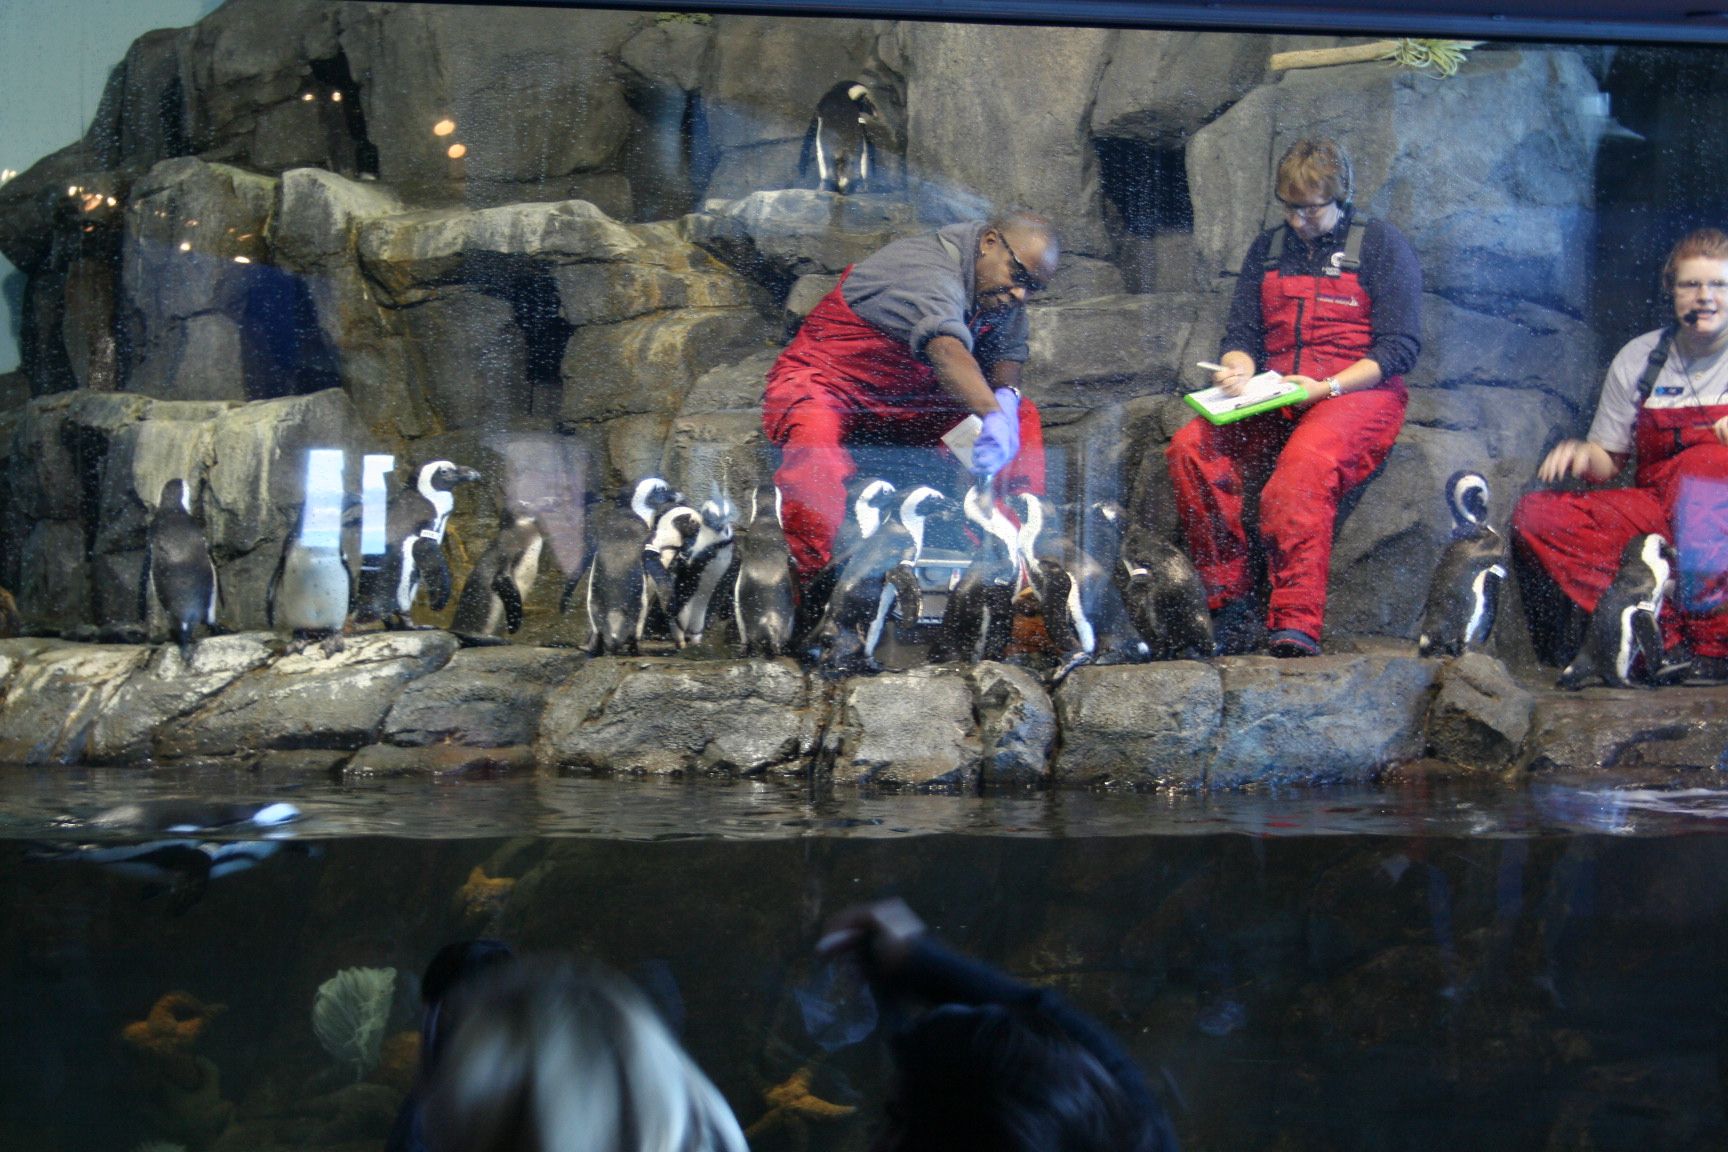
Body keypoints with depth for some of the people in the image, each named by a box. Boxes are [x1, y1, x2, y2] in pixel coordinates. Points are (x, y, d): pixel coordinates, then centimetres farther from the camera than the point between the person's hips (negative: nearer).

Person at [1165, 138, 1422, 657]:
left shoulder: (1381, 245, 5)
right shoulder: (1267, 249, 20)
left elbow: (1399, 349, -2)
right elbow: (1242, 335, 18)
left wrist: (1326, 388, -16)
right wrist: (1236, 370, -8)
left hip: (1358, 395, -5)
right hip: (1273, 404, 5)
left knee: (1305, 463, -38)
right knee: (1191, 447, -24)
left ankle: (1295, 625, -44)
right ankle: (1232, 603, -24)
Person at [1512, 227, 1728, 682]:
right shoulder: (1637, 359, 8)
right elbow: (1607, 461, 13)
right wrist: (1583, 454, -10)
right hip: (1655, 508, 4)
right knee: (1535, 515, -18)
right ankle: (1664, 639, -30)